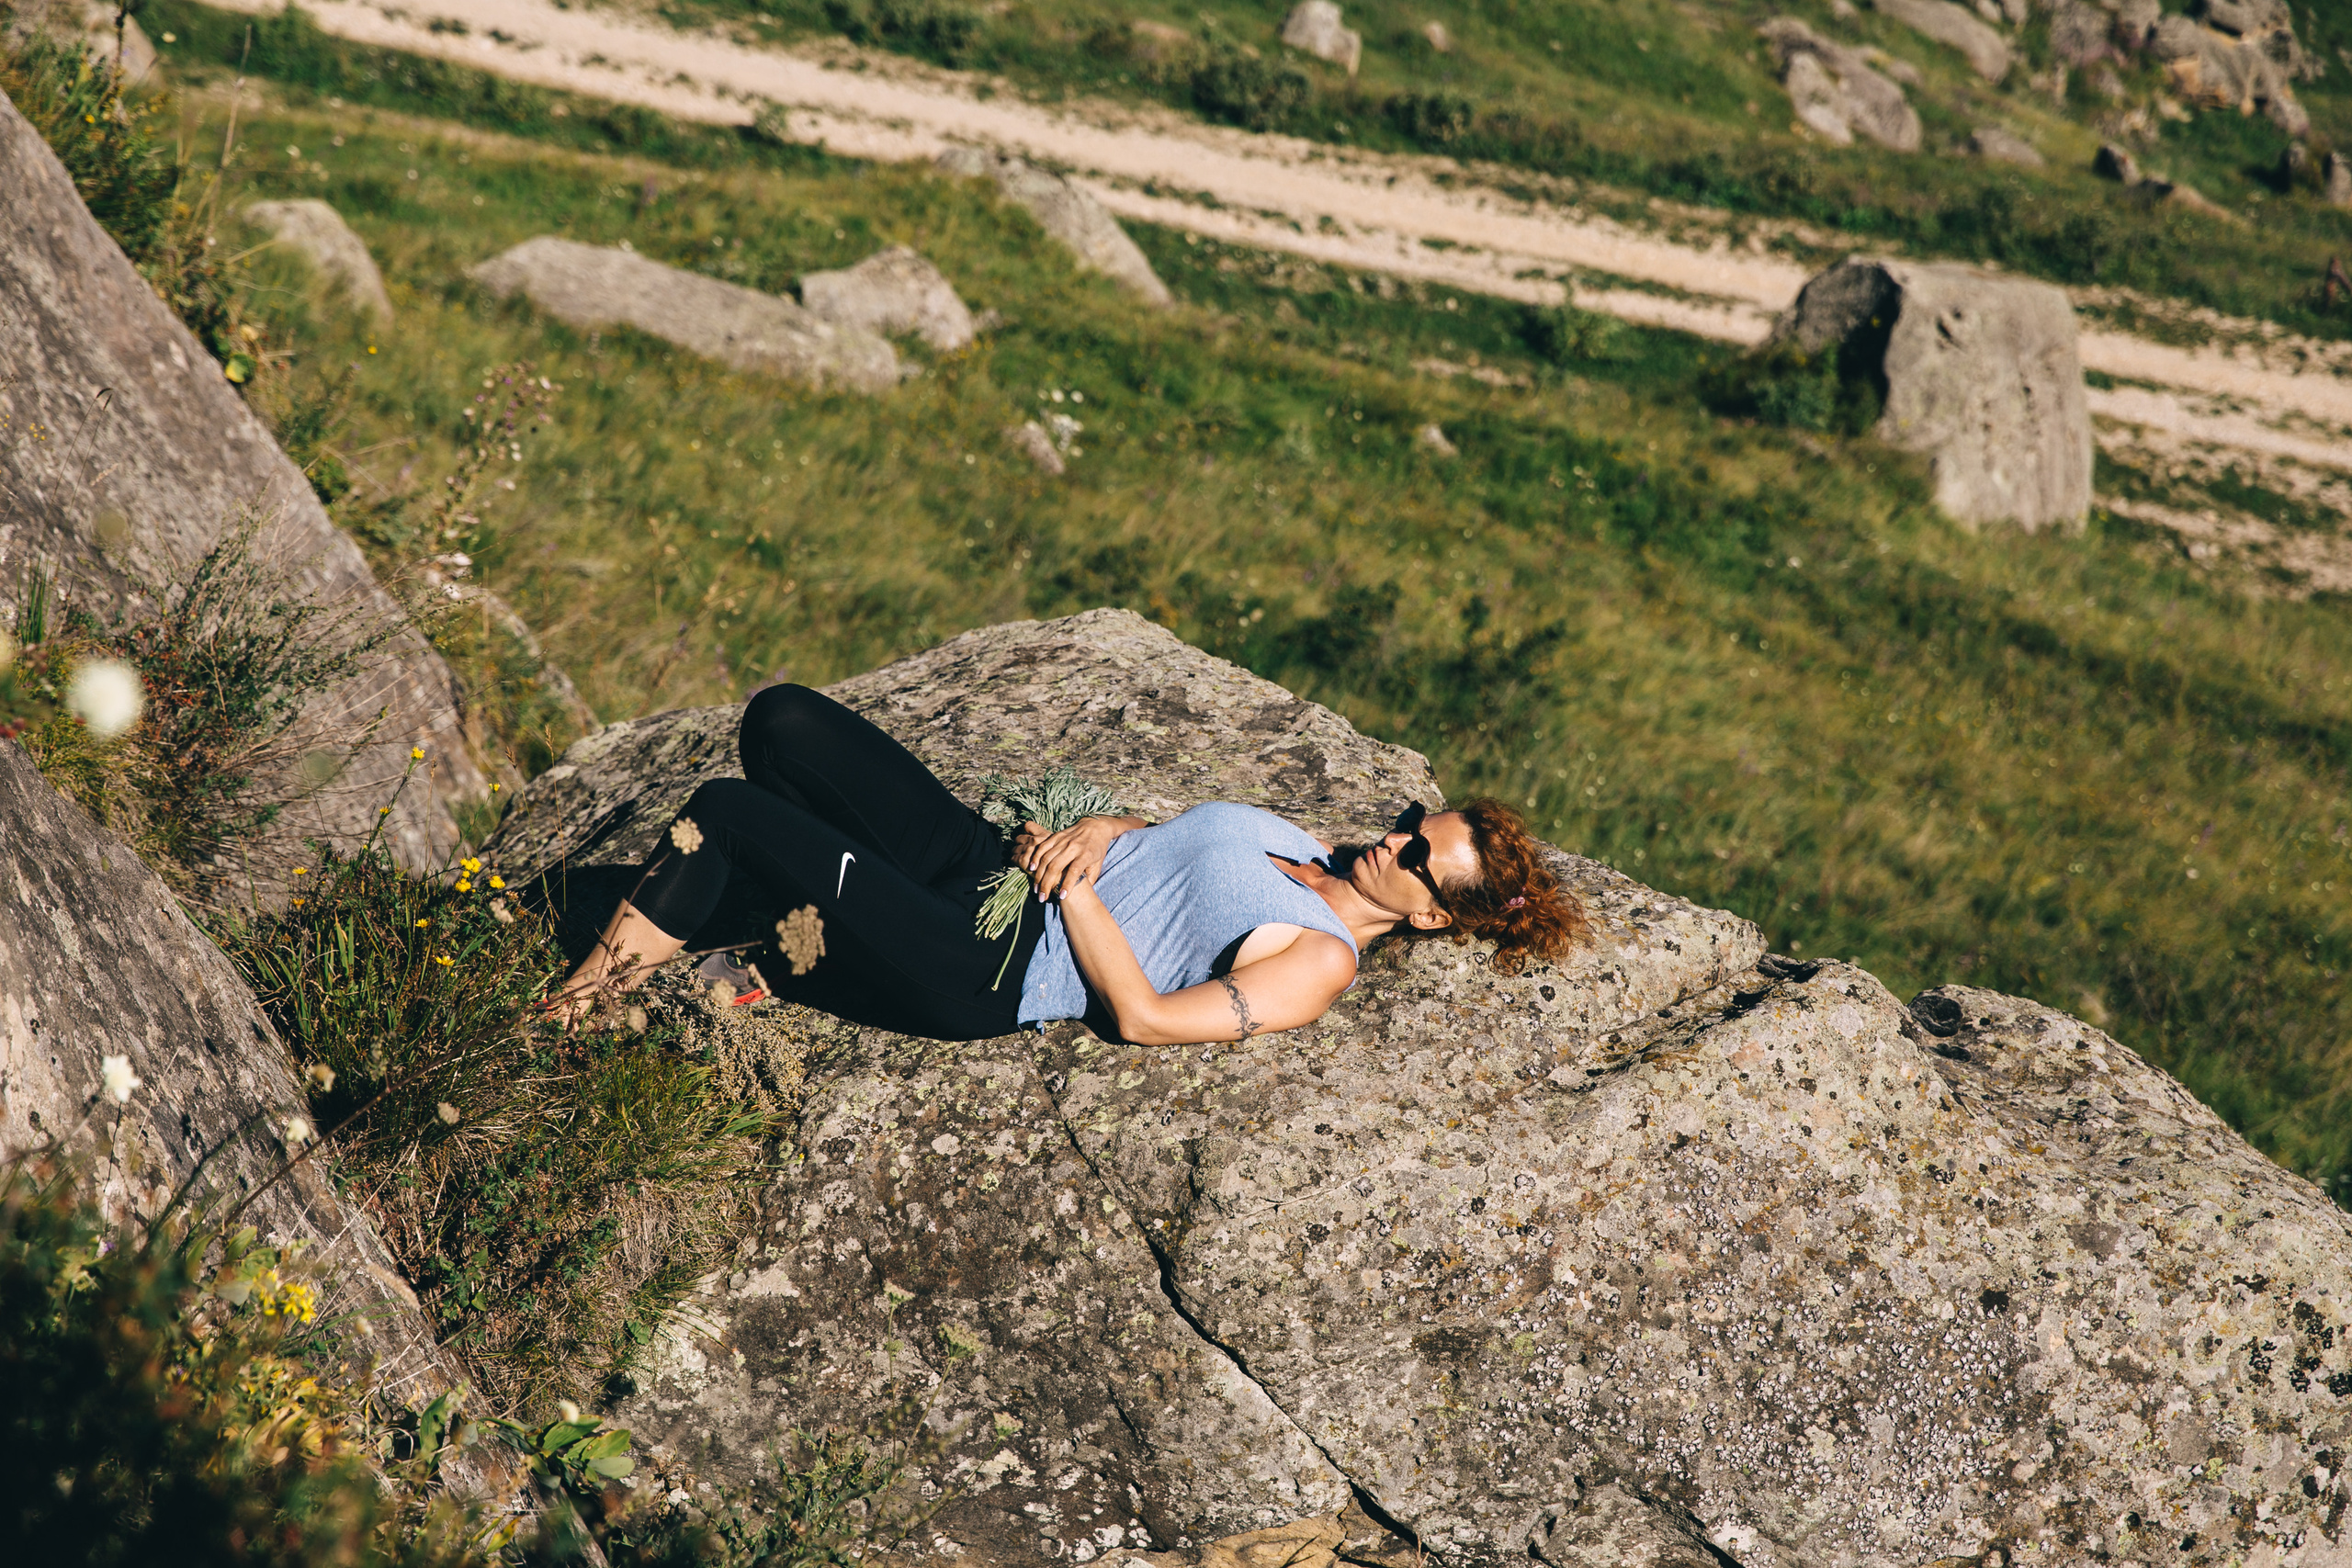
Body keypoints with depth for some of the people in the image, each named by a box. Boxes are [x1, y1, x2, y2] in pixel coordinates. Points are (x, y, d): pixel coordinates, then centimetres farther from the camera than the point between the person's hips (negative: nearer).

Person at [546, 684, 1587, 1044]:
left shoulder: (1320, 964, -13)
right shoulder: (1302, 846, 12)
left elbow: (1144, 1017, -20)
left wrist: (1071, 886, -15)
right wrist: (1098, 830, -3)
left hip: (984, 978, -9)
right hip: (984, 854, 9)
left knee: (726, 810, -16)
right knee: (783, 720, -5)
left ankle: (573, 1009, 2)